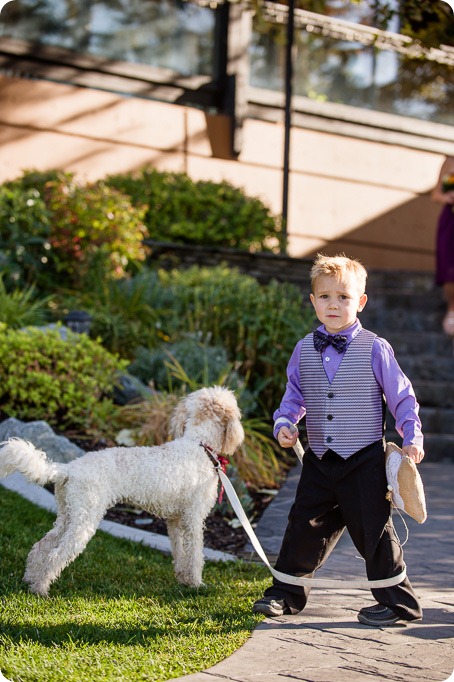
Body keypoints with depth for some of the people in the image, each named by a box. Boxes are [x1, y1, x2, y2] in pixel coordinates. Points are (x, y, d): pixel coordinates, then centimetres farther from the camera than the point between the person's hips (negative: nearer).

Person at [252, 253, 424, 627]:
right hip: (319, 460, 4)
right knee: (305, 526, 10)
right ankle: (287, 592, 27)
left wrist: (412, 437, -7)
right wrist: (284, 423, -2)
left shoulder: (375, 349, -7)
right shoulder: (304, 350, 4)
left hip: (364, 460, -4)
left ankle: (398, 602, 17)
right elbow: (294, 396, 15)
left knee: (373, 531, 2)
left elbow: (402, 396, -1)